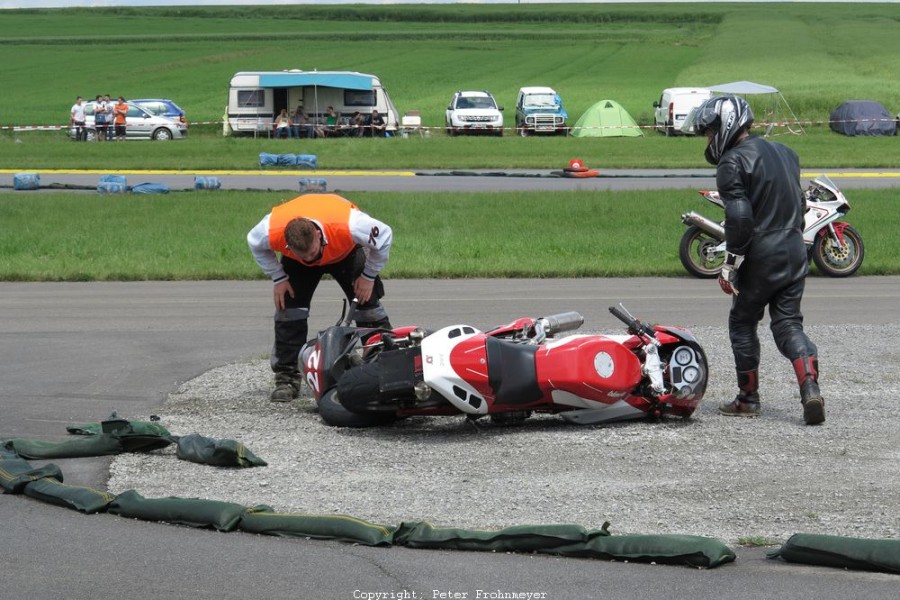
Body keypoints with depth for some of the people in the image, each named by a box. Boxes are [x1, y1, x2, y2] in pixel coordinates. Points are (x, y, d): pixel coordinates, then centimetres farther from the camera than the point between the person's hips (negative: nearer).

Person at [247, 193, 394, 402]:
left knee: (367, 303, -9)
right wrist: (278, 279, -13)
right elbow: (254, 244, -12)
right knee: (289, 308, -13)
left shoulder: (349, 225, -45)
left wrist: (368, 277, -17)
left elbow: (384, 235, -24)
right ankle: (286, 378, -6)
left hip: (346, 253, -1)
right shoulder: (272, 231, -39)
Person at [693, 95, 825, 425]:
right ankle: (810, 385, -13)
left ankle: (748, 398, 16)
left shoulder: (732, 163, -11)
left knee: (742, 324, 10)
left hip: (761, 256, -7)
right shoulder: (783, 152, 15)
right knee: (788, 324, 8)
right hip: (795, 251, 7)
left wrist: (730, 264, -15)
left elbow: (739, 218, -20)